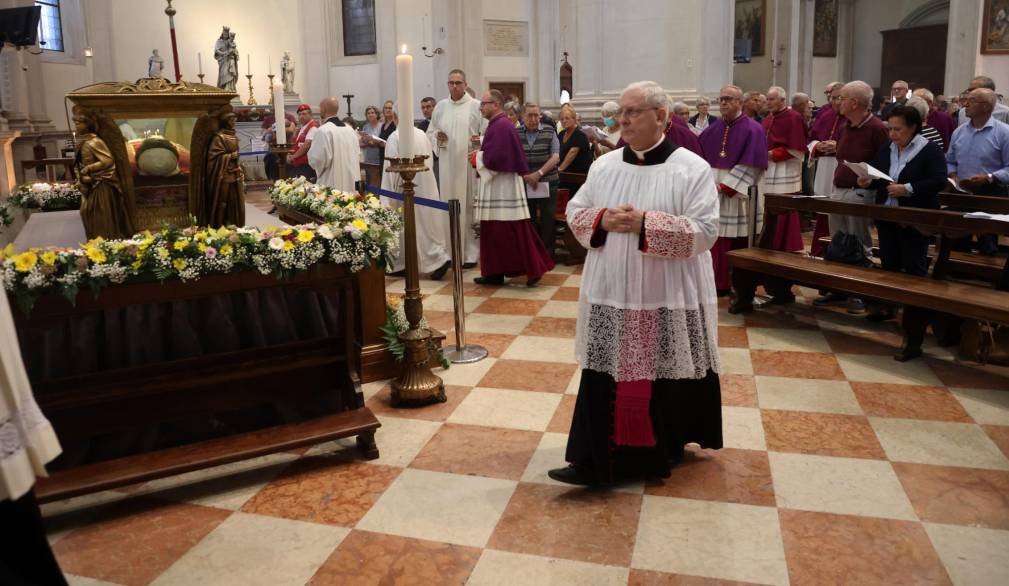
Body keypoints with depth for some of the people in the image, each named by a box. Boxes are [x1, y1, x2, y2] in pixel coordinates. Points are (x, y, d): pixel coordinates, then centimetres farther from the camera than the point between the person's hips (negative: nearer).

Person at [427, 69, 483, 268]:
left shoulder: (476, 106, 0)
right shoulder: (440, 106, 12)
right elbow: (430, 132, 17)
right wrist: (437, 137, -4)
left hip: (469, 164, -3)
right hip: (447, 164, 3)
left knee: (469, 207, -1)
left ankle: (471, 253, 5)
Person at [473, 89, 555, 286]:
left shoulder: (500, 126, -16)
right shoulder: (499, 124, 16)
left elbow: (494, 158, -22)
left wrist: (476, 158, -7)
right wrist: (479, 153, 7)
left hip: (502, 187, -10)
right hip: (497, 187, 10)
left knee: (511, 232, -5)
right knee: (495, 231, 11)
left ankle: (534, 269, 1)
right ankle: (495, 273, 15)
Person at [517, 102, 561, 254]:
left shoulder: (549, 132, 0)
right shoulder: (516, 133, 4)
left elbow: (556, 157, -7)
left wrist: (538, 174, -17)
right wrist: (524, 176, -15)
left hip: (547, 184, -1)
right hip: (525, 185, 2)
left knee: (547, 221, 0)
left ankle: (547, 254, 12)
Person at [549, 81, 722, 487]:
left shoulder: (691, 168, -7)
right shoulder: (604, 165, 7)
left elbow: (705, 230, -14)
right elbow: (575, 212, 11)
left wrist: (645, 224, -22)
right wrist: (602, 220, -11)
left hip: (666, 298, -3)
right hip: (611, 293, 4)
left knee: (662, 378, 8)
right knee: (605, 375, 3)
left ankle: (662, 452, 28)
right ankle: (596, 461, 10)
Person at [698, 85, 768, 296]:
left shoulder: (752, 129, -4)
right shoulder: (712, 130, 12)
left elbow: (750, 165, -11)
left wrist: (726, 185, -16)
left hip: (738, 197, -4)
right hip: (714, 196, 4)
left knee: (739, 244, 0)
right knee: (717, 243, 3)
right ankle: (720, 284, 11)